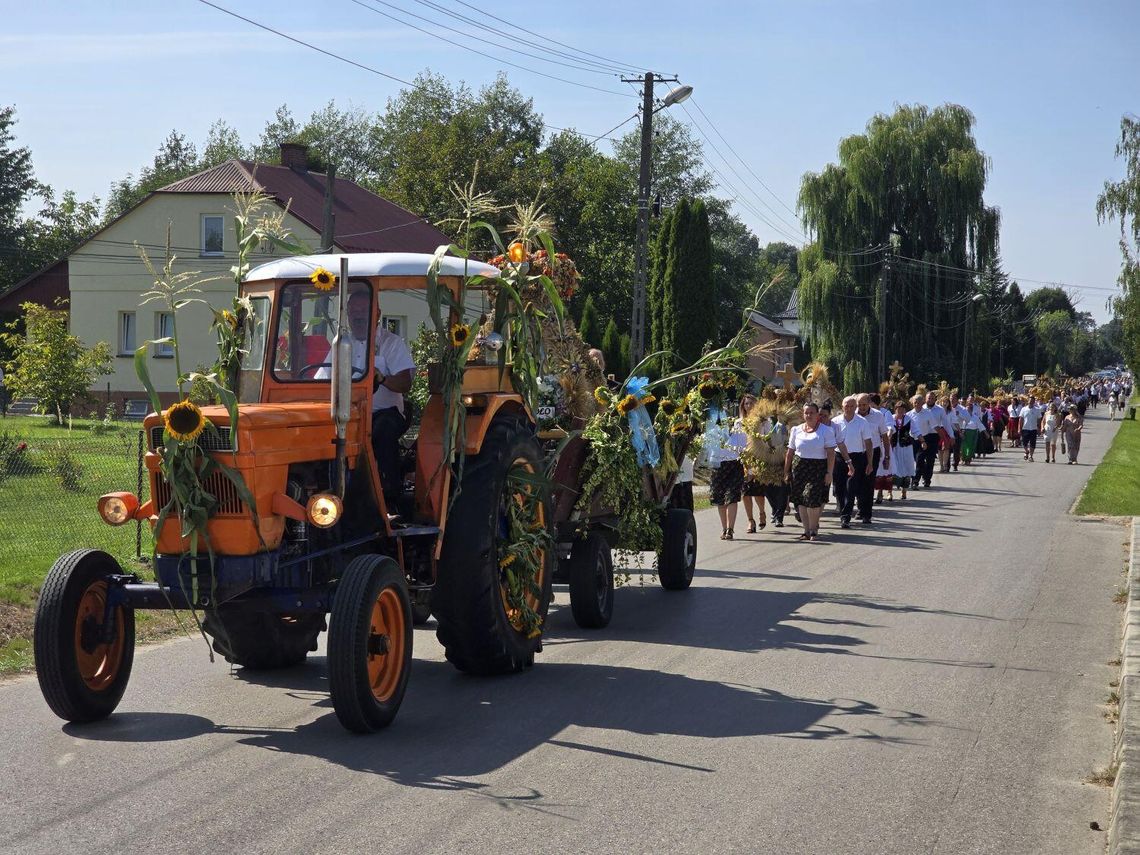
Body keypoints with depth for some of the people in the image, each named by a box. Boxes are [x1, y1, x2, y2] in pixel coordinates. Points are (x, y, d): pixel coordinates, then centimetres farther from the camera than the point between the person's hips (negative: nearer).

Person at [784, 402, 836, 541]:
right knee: (800, 500, 1)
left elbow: (831, 453, -4)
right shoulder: (796, 430, 11)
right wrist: (786, 472, 10)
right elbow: (790, 453, 13)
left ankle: (813, 529, 2)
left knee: (812, 497, -14)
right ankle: (806, 530, 11)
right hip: (799, 467, 4)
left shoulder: (826, 431, 1)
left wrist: (829, 473, -12)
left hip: (818, 468, -4)